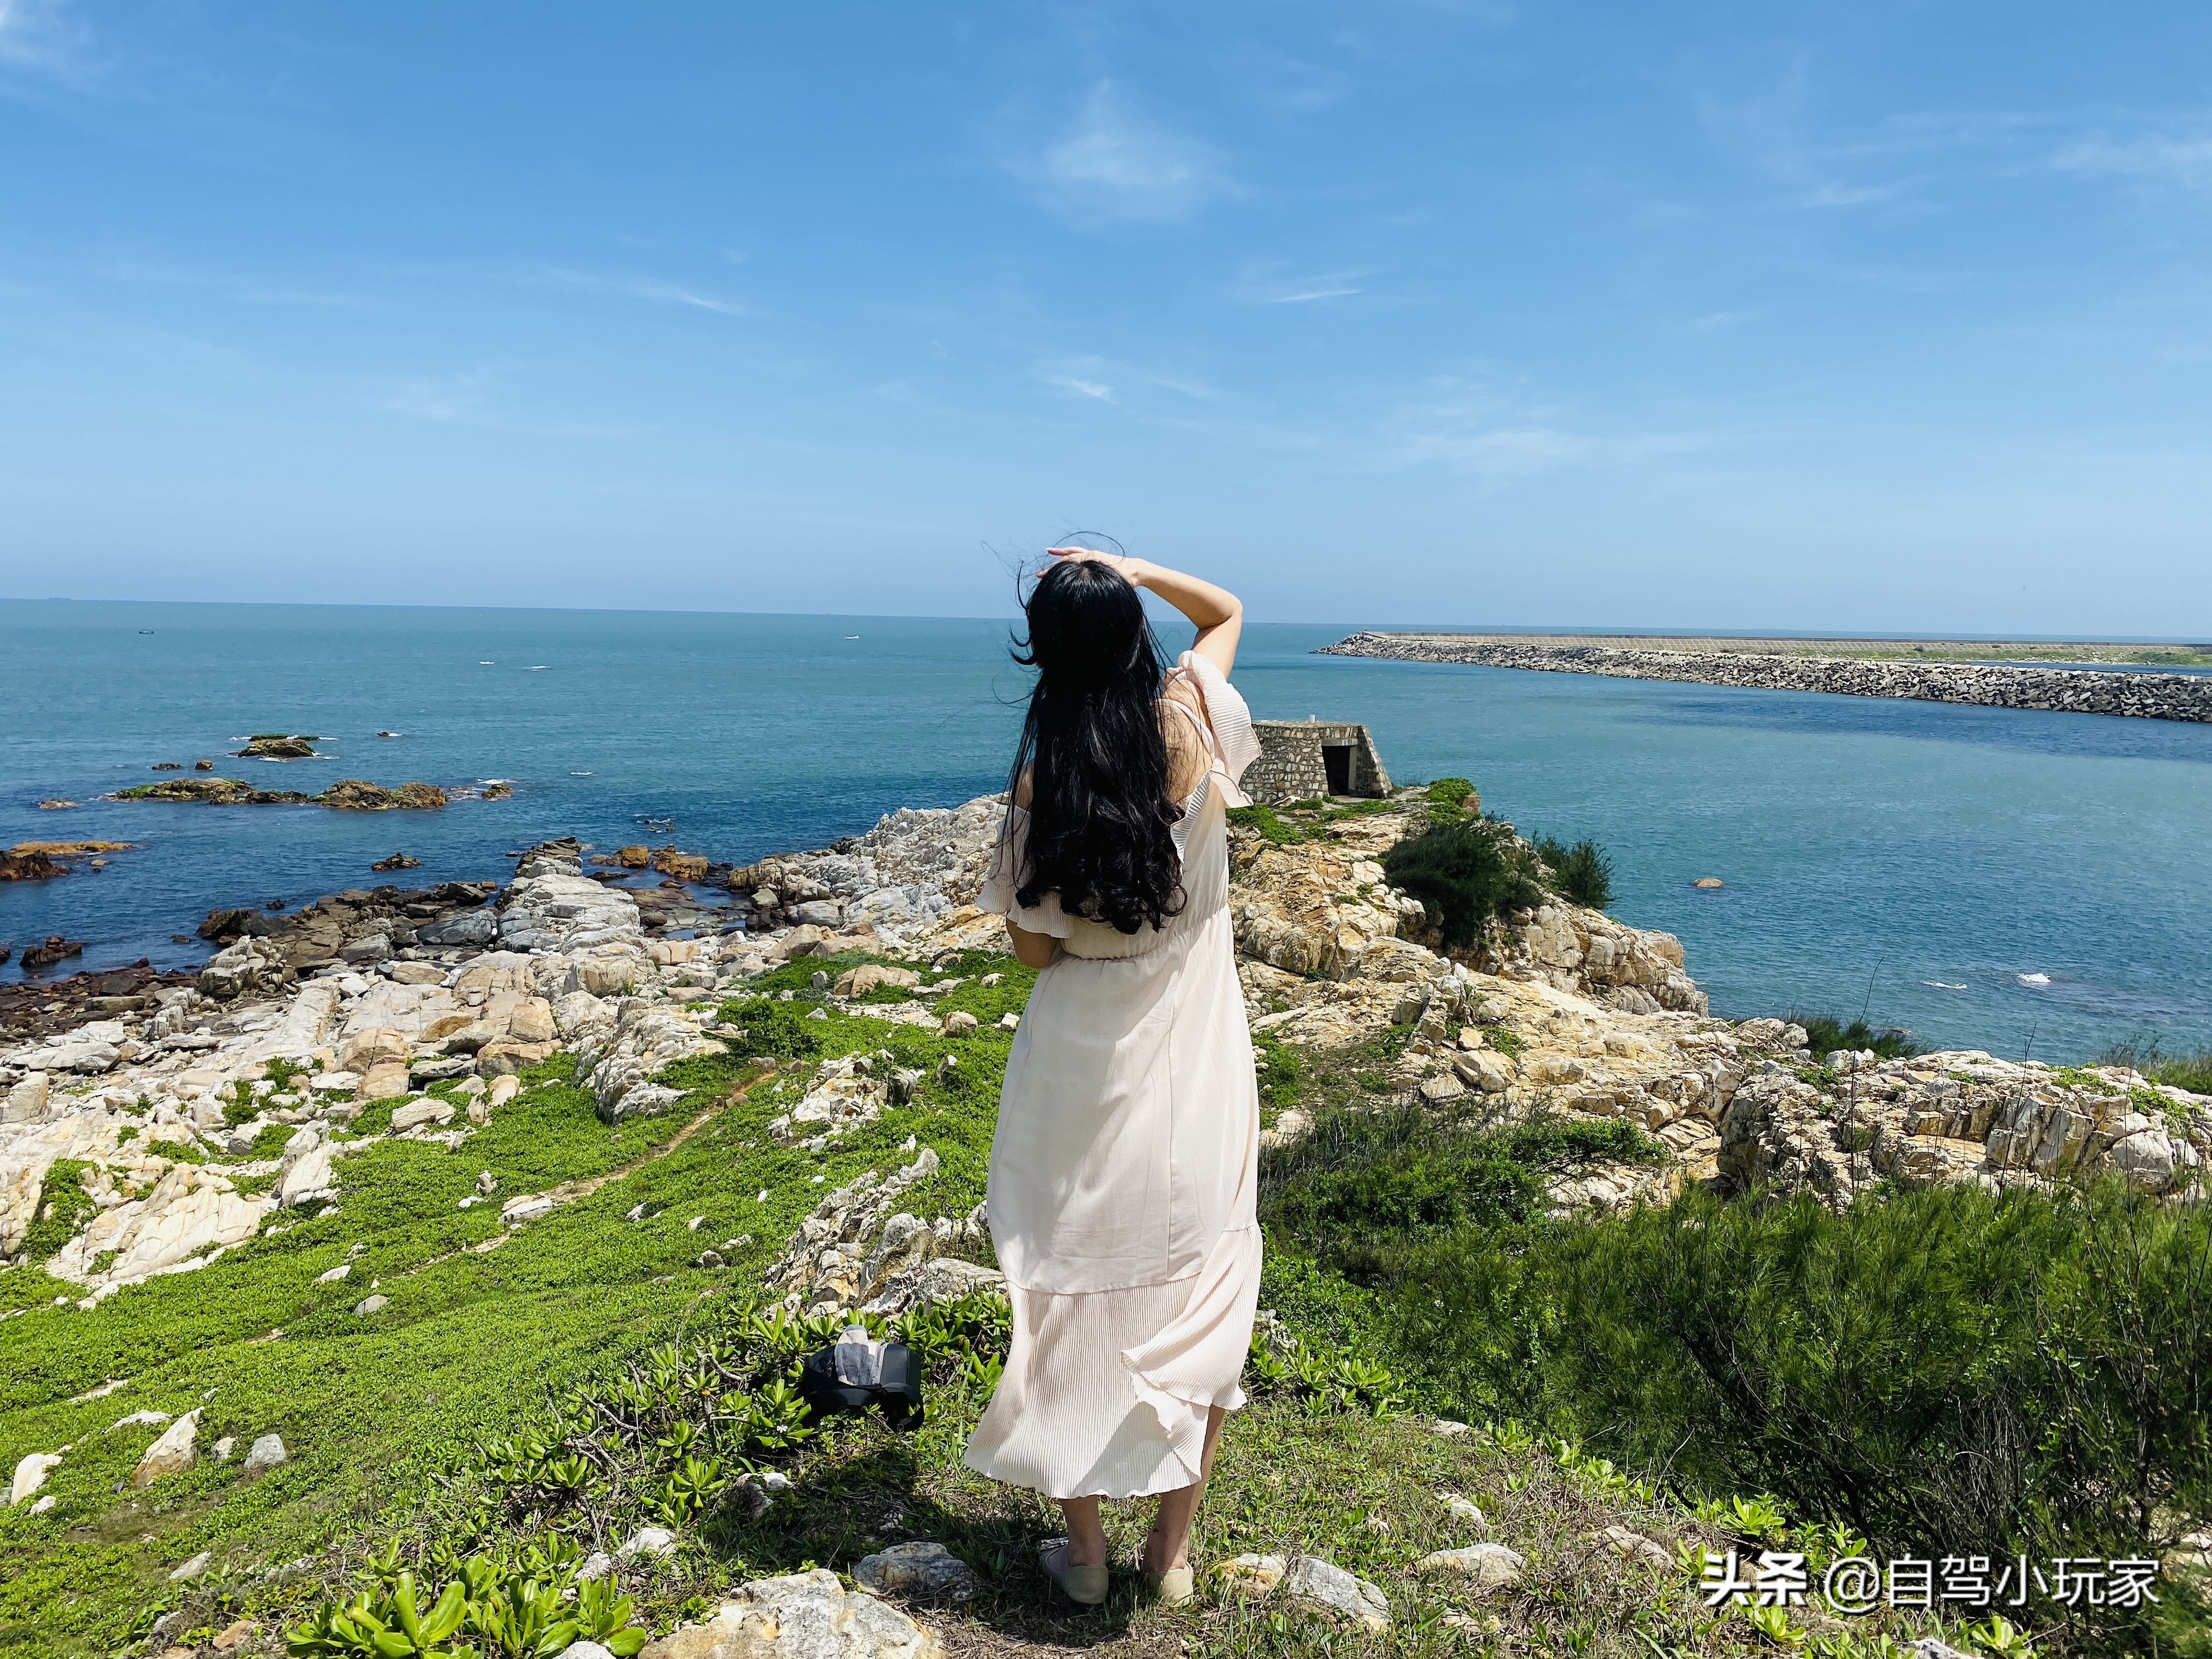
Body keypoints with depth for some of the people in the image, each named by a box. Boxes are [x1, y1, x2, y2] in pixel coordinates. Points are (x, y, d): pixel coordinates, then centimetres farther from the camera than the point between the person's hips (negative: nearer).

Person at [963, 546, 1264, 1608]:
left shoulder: (1040, 787, -15)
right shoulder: (1197, 721, -10)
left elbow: (1033, 947, -5)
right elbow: (1226, 610, 11)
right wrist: (1129, 569, 3)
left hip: (1080, 1057, -1)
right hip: (1194, 1058, 2)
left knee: (1075, 1293, 15)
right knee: (1197, 1293, 16)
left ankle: (1082, 1551, 29)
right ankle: (1174, 1550, 28)